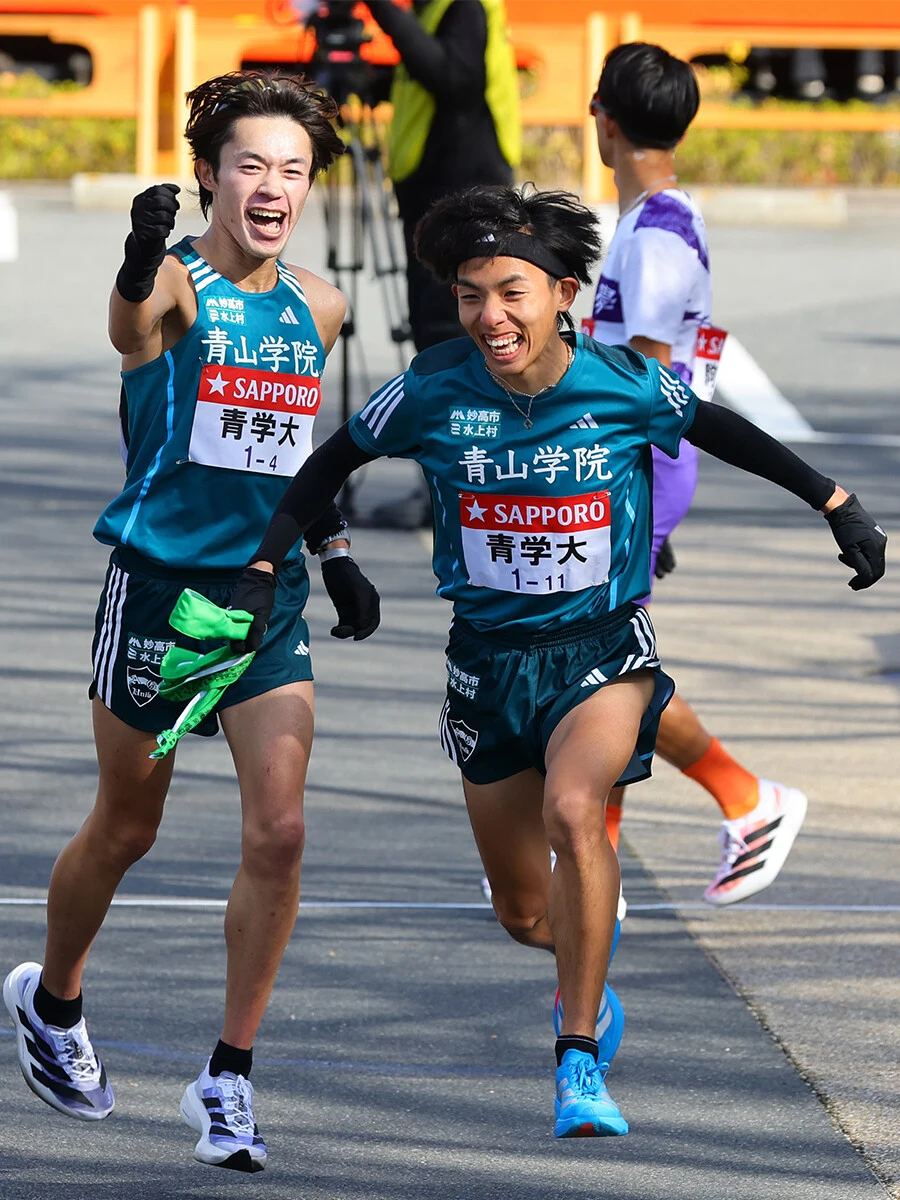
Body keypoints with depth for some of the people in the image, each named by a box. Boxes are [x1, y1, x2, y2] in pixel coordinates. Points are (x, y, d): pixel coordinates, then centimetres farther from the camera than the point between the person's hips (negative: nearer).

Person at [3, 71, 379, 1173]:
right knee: (125, 828, 10)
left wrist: (337, 552, 22)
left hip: (270, 596, 5)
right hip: (159, 585, -4)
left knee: (279, 833, -8)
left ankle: (228, 1082, 1)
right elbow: (135, 319, -38)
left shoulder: (317, 310, 8)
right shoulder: (175, 287, -12)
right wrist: (144, 260, -60)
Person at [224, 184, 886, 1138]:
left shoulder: (626, 385, -14)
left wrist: (835, 503, 8)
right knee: (526, 915, 10)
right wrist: (263, 569, -1)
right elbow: (333, 462, 4)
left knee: (572, 808, -32)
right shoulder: (434, 390, -13)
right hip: (488, 657, 2)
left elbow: (714, 431, 6)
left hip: (604, 648, -2)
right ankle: (589, 961, 50)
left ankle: (581, 1064, -23)